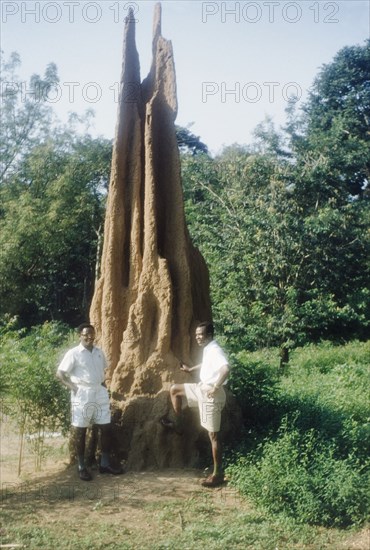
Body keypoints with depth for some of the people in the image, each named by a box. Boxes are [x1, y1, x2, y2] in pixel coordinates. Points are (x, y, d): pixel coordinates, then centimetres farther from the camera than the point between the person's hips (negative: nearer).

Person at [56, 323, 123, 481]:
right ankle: (81, 467, 12)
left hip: (100, 393, 6)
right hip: (82, 395, -6)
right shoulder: (73, 353, -8)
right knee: (80, 431, 2)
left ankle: (105, 464, 17)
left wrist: (103, 385, 10)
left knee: (106, 428, 6)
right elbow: (60, 373, -8)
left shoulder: (99, 352, 9)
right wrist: (73, 387, -15)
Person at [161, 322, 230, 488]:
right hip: (202, 389, 10)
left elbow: (226, 369, -39)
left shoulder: (215, 350, -21)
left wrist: (216, 387, -31)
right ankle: (178, 424, 31)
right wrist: (190, 369, 41)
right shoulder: (207, 350, 10)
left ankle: (218, 474, 6)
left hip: (211, 395, -10)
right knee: (175, 389, 19)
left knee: (213, 435, -3)